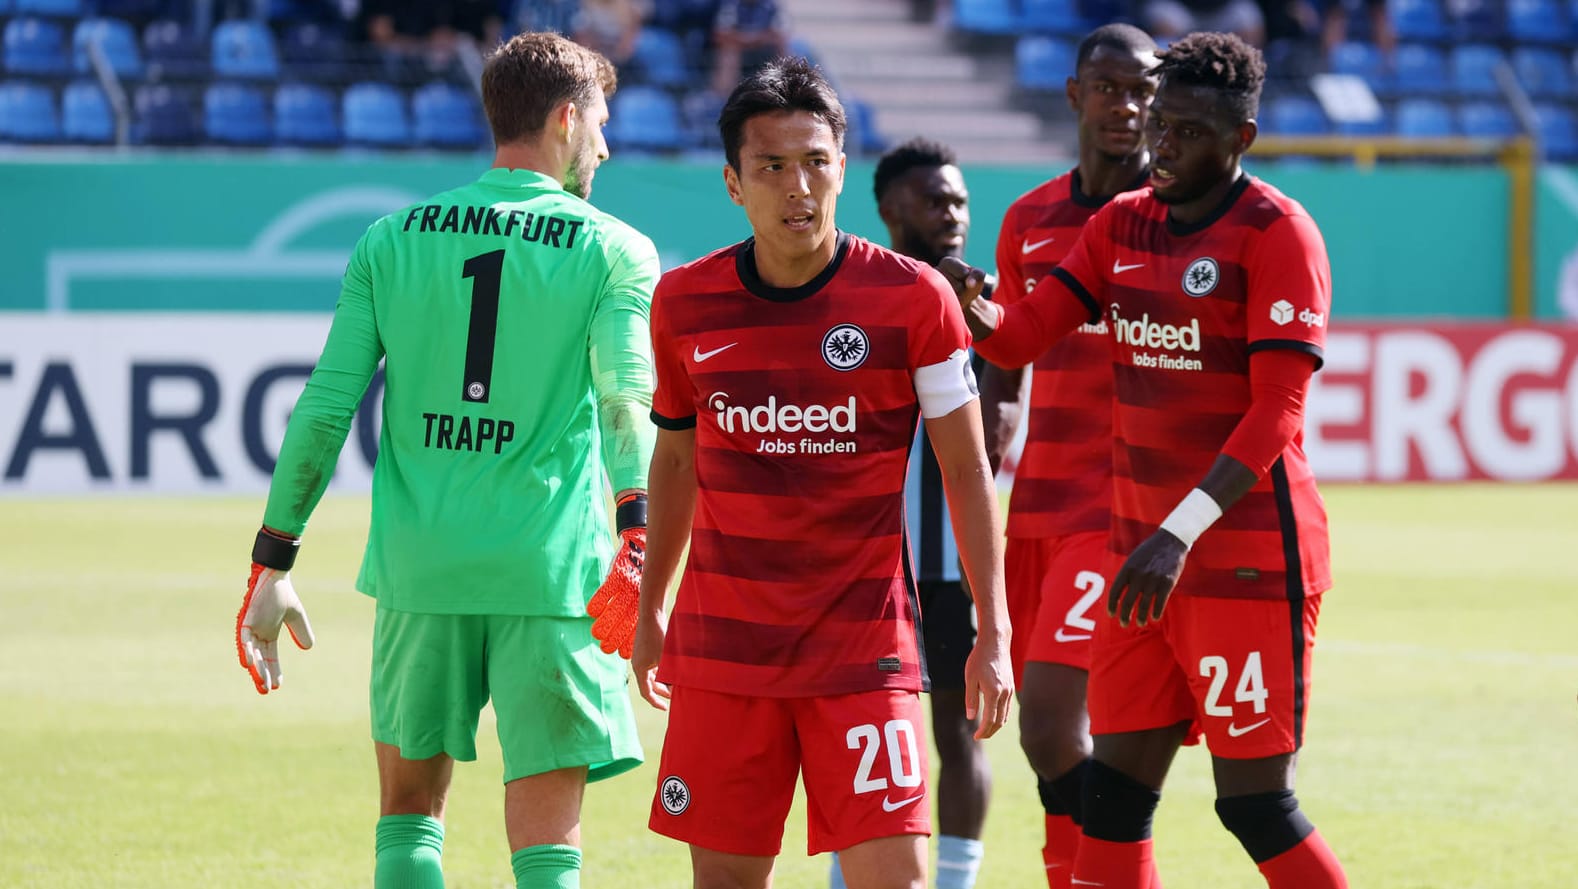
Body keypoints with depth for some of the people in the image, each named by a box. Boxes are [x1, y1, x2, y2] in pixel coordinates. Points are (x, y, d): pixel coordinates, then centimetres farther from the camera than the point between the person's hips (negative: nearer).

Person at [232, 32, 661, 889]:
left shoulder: (393, 239, 10)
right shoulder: (612, 250, 1)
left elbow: (324, 408, 6)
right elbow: (628, 398, -15)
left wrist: (272, 561, 10)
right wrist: (636, 538, -24)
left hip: (418, 563, 3)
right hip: (549, 574, -3)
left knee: (410, 811, 19)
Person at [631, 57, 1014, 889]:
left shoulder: (912, 298, -7)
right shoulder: (684, 303, 1)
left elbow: (966, 468, -2)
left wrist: (993, 634, -5)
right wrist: (650, 612, 21)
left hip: (864, 646, -3)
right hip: (720, 646, 3)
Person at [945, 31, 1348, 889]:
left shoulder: (1276, 232, -10)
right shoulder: (1121, 225, 12)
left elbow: (1277, 410, -17)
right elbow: (1023, 335, 7)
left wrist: (1181, 532, -26)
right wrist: (969, 308, -17)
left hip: (1249, 561, -7)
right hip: (1149, 559, 7)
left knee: (1255, 803, -5)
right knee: (1114, 791, 4)